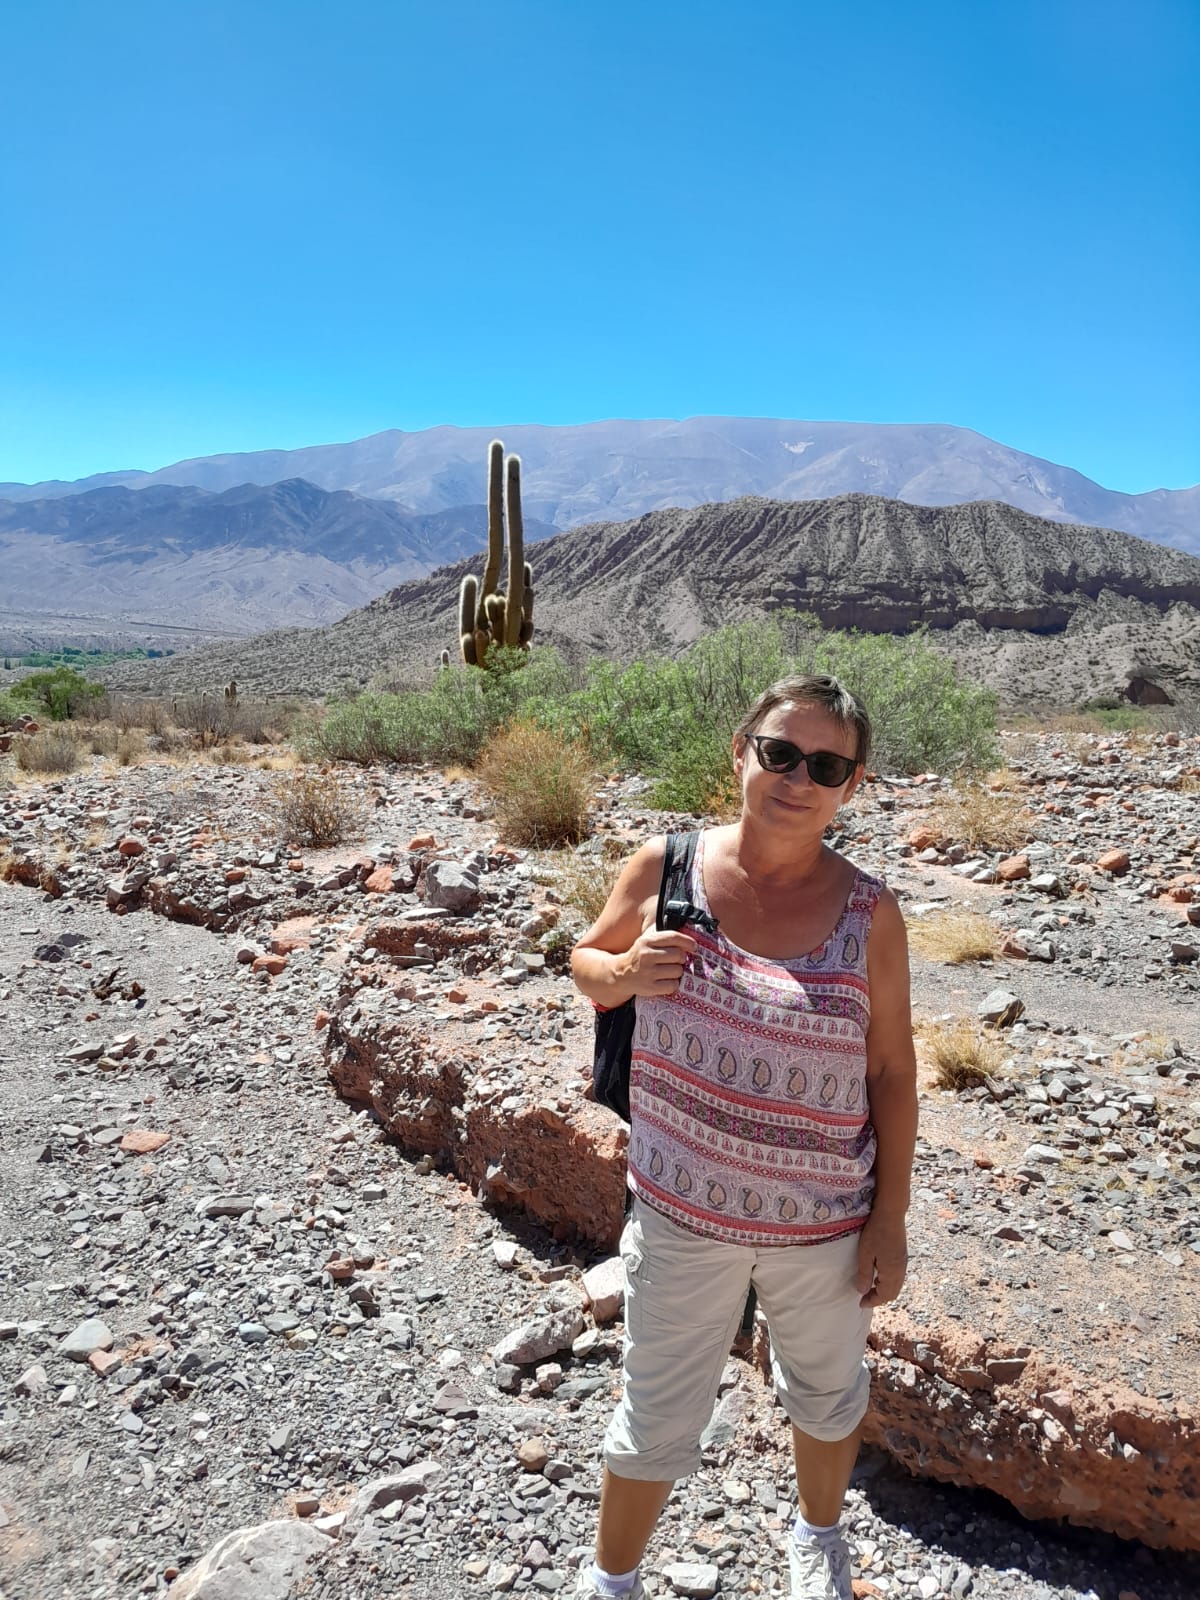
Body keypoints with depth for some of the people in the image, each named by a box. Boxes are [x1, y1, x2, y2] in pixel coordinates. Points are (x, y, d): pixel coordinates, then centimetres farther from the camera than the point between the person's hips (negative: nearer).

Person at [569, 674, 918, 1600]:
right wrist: (628, 974, -20)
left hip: (825, 1224, 1)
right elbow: (587, 962, 3)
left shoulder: (869, 913, -13)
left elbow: (891, 1071, -5)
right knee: (659, 1416, 18)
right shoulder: (664, 867, -13)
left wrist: (891, 1219, -2)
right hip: (684, 1213, 0)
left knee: (828, 1394, 27)